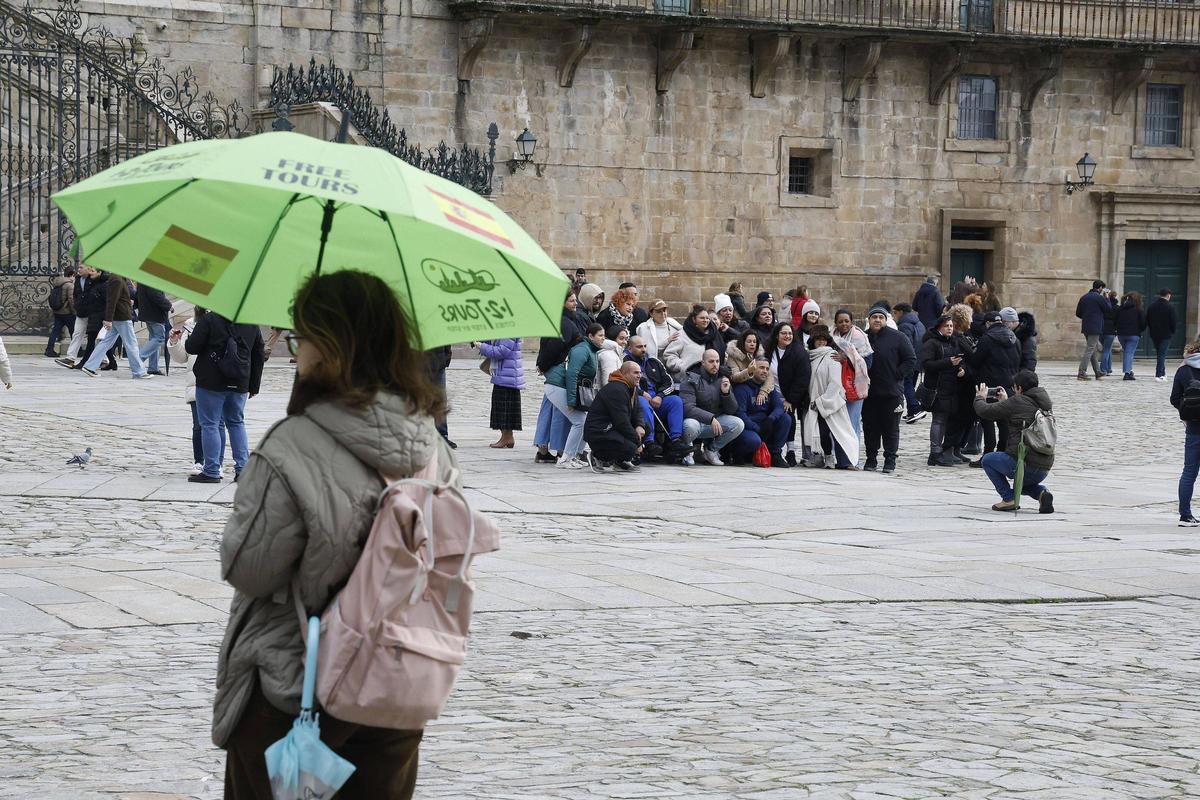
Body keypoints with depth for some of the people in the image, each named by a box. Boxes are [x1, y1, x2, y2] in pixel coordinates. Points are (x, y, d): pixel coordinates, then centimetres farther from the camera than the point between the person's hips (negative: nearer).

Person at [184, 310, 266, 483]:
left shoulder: (209, 320, -11)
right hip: (240, 384, 5)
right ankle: (242, 469, 11)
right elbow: (258, 356, 12)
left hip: (211, 384, -5)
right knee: (237, 423, 17)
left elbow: (192, 347, -13)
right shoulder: (251, 324, 5)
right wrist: (254, 386, 20)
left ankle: (212, 471, 1)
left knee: (210, 424, 2)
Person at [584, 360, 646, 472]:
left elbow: (637, 410, 18)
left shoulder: (632, 388, 13)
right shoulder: (616, 390, -20)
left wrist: (640, 426, -6)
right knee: (630, 449, -27)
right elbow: (622, 422, -23)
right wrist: (637, 443, -17)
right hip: (598, 433, -11)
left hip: (611, 428, 11)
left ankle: (621, 461, 12)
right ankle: (598, 458, -3)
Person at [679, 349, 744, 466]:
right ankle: (687, 450, -3)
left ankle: (712, 450, 5)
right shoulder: (692, 379, -10)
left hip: (715, 421, 5)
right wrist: (711, 418, -31)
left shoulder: (723, 380, 5)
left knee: (738, 424, -19)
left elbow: (732, 410, 4)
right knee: (690, 425, -40)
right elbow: (687, 408, -22)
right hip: (696, 420, -5)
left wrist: (726, 393, -15)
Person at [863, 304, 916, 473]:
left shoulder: (898, 338, -3)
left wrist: (897, 375, -9)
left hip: (892, 392, -3)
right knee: (870, 427, 8)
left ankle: (890, 460, 7)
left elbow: (911, 360, -1)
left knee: (891, 428, 1)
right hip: (869, 392, 3)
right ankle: (871, 459, 17)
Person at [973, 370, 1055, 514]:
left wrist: (980, 398, 19)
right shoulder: (1043, 403, 13)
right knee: (1021, 484, 37)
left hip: (1024, 464, -7)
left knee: (988, 460, 18)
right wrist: (1005, 402, 34)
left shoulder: (1017, 402, -10)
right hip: (1044, 468, 7)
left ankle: (1008, 499, 7)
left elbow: (985, 411, -3)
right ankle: (1042, 493, 4)